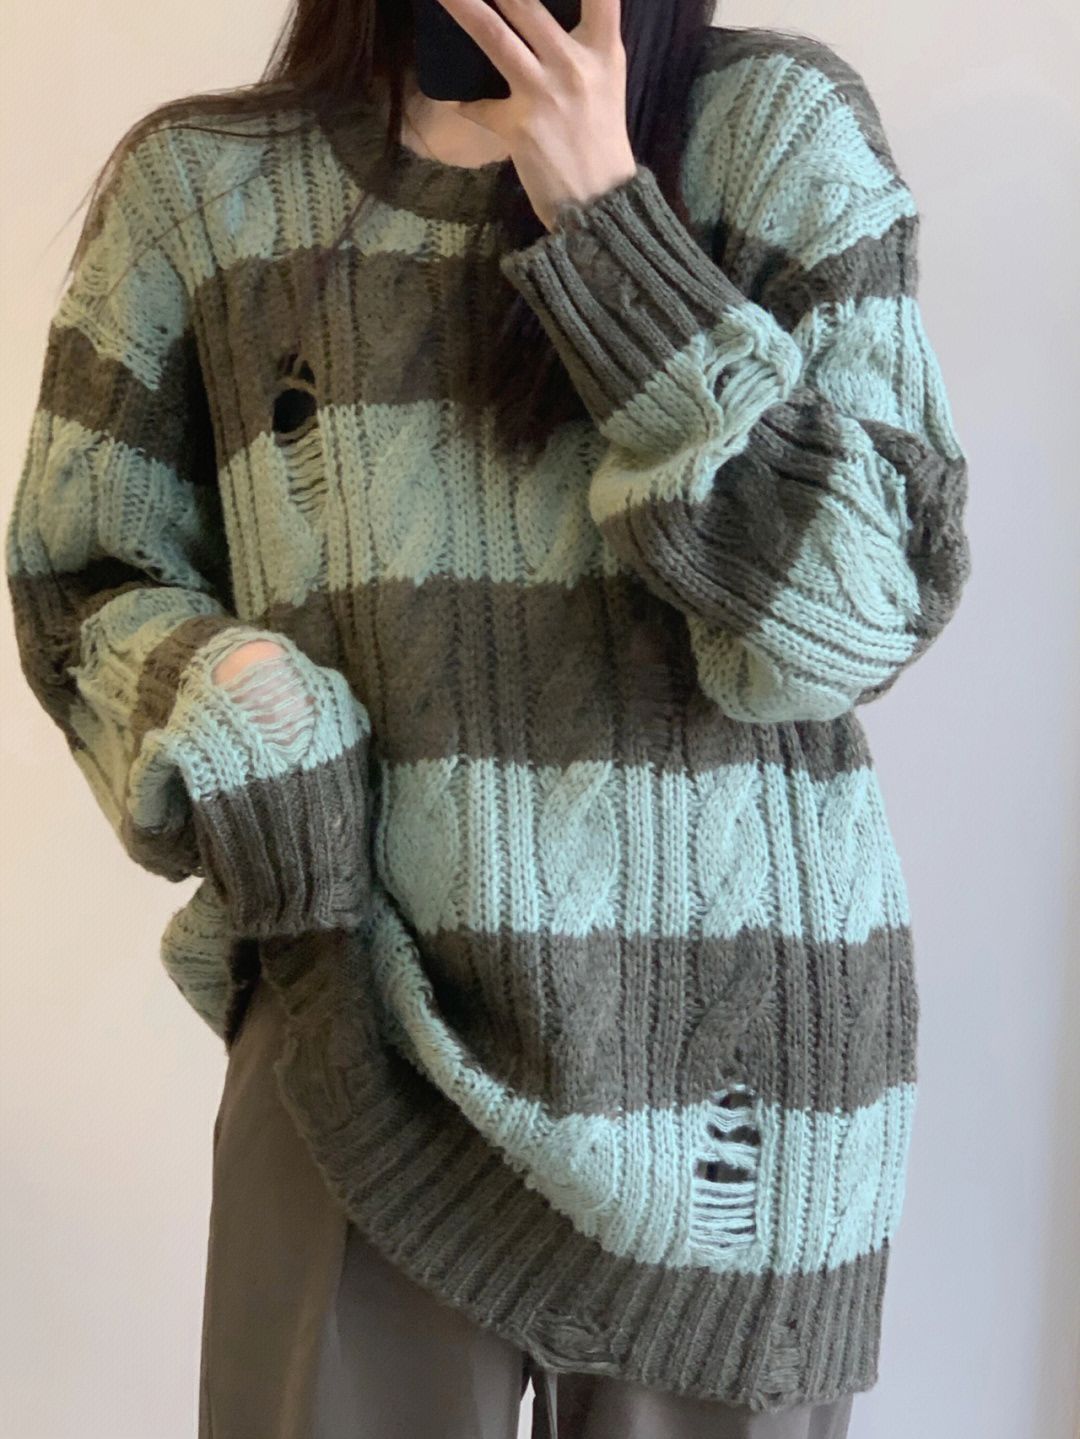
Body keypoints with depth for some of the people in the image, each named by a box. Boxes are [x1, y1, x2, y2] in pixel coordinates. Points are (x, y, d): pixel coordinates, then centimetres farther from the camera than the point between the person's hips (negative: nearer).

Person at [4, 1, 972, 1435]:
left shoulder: (780, 127, -3)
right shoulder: (198, 182, 1)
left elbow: (850, 618, -11)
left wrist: (605, 215, -14)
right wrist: (217, 700, -13)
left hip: (725, 1062, 0)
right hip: (369, 1043, 1)